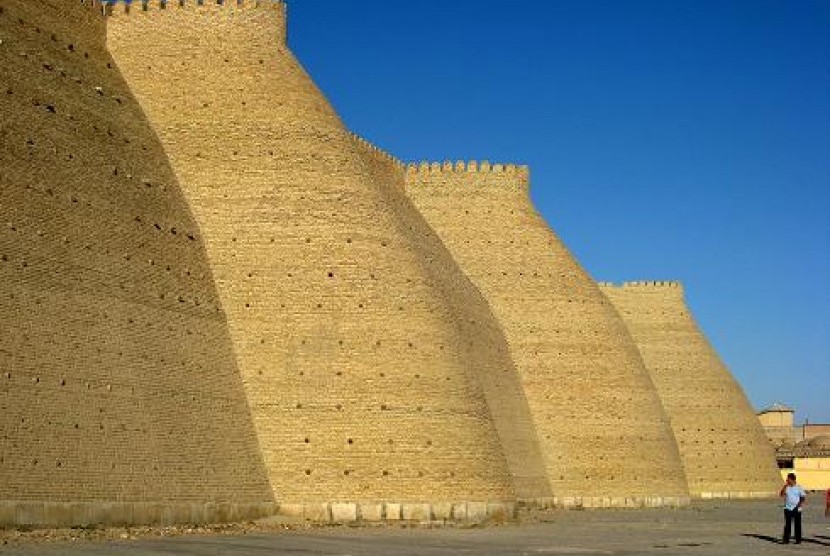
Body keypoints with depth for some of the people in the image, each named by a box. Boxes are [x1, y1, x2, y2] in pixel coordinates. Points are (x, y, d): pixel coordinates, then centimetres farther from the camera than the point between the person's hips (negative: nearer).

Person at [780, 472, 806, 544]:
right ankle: (786, 540, 7)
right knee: (787, 525, 3)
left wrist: (800, 504, -11)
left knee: (797, 525, 2)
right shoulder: (786, 487, 4)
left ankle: (798, 540, 9)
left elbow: (803, 497, 2)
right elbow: (782, 494, -8)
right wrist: (785, 486, -15)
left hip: (796, 509, -2)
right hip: (787, 508, 2)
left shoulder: (798, 487, -1)